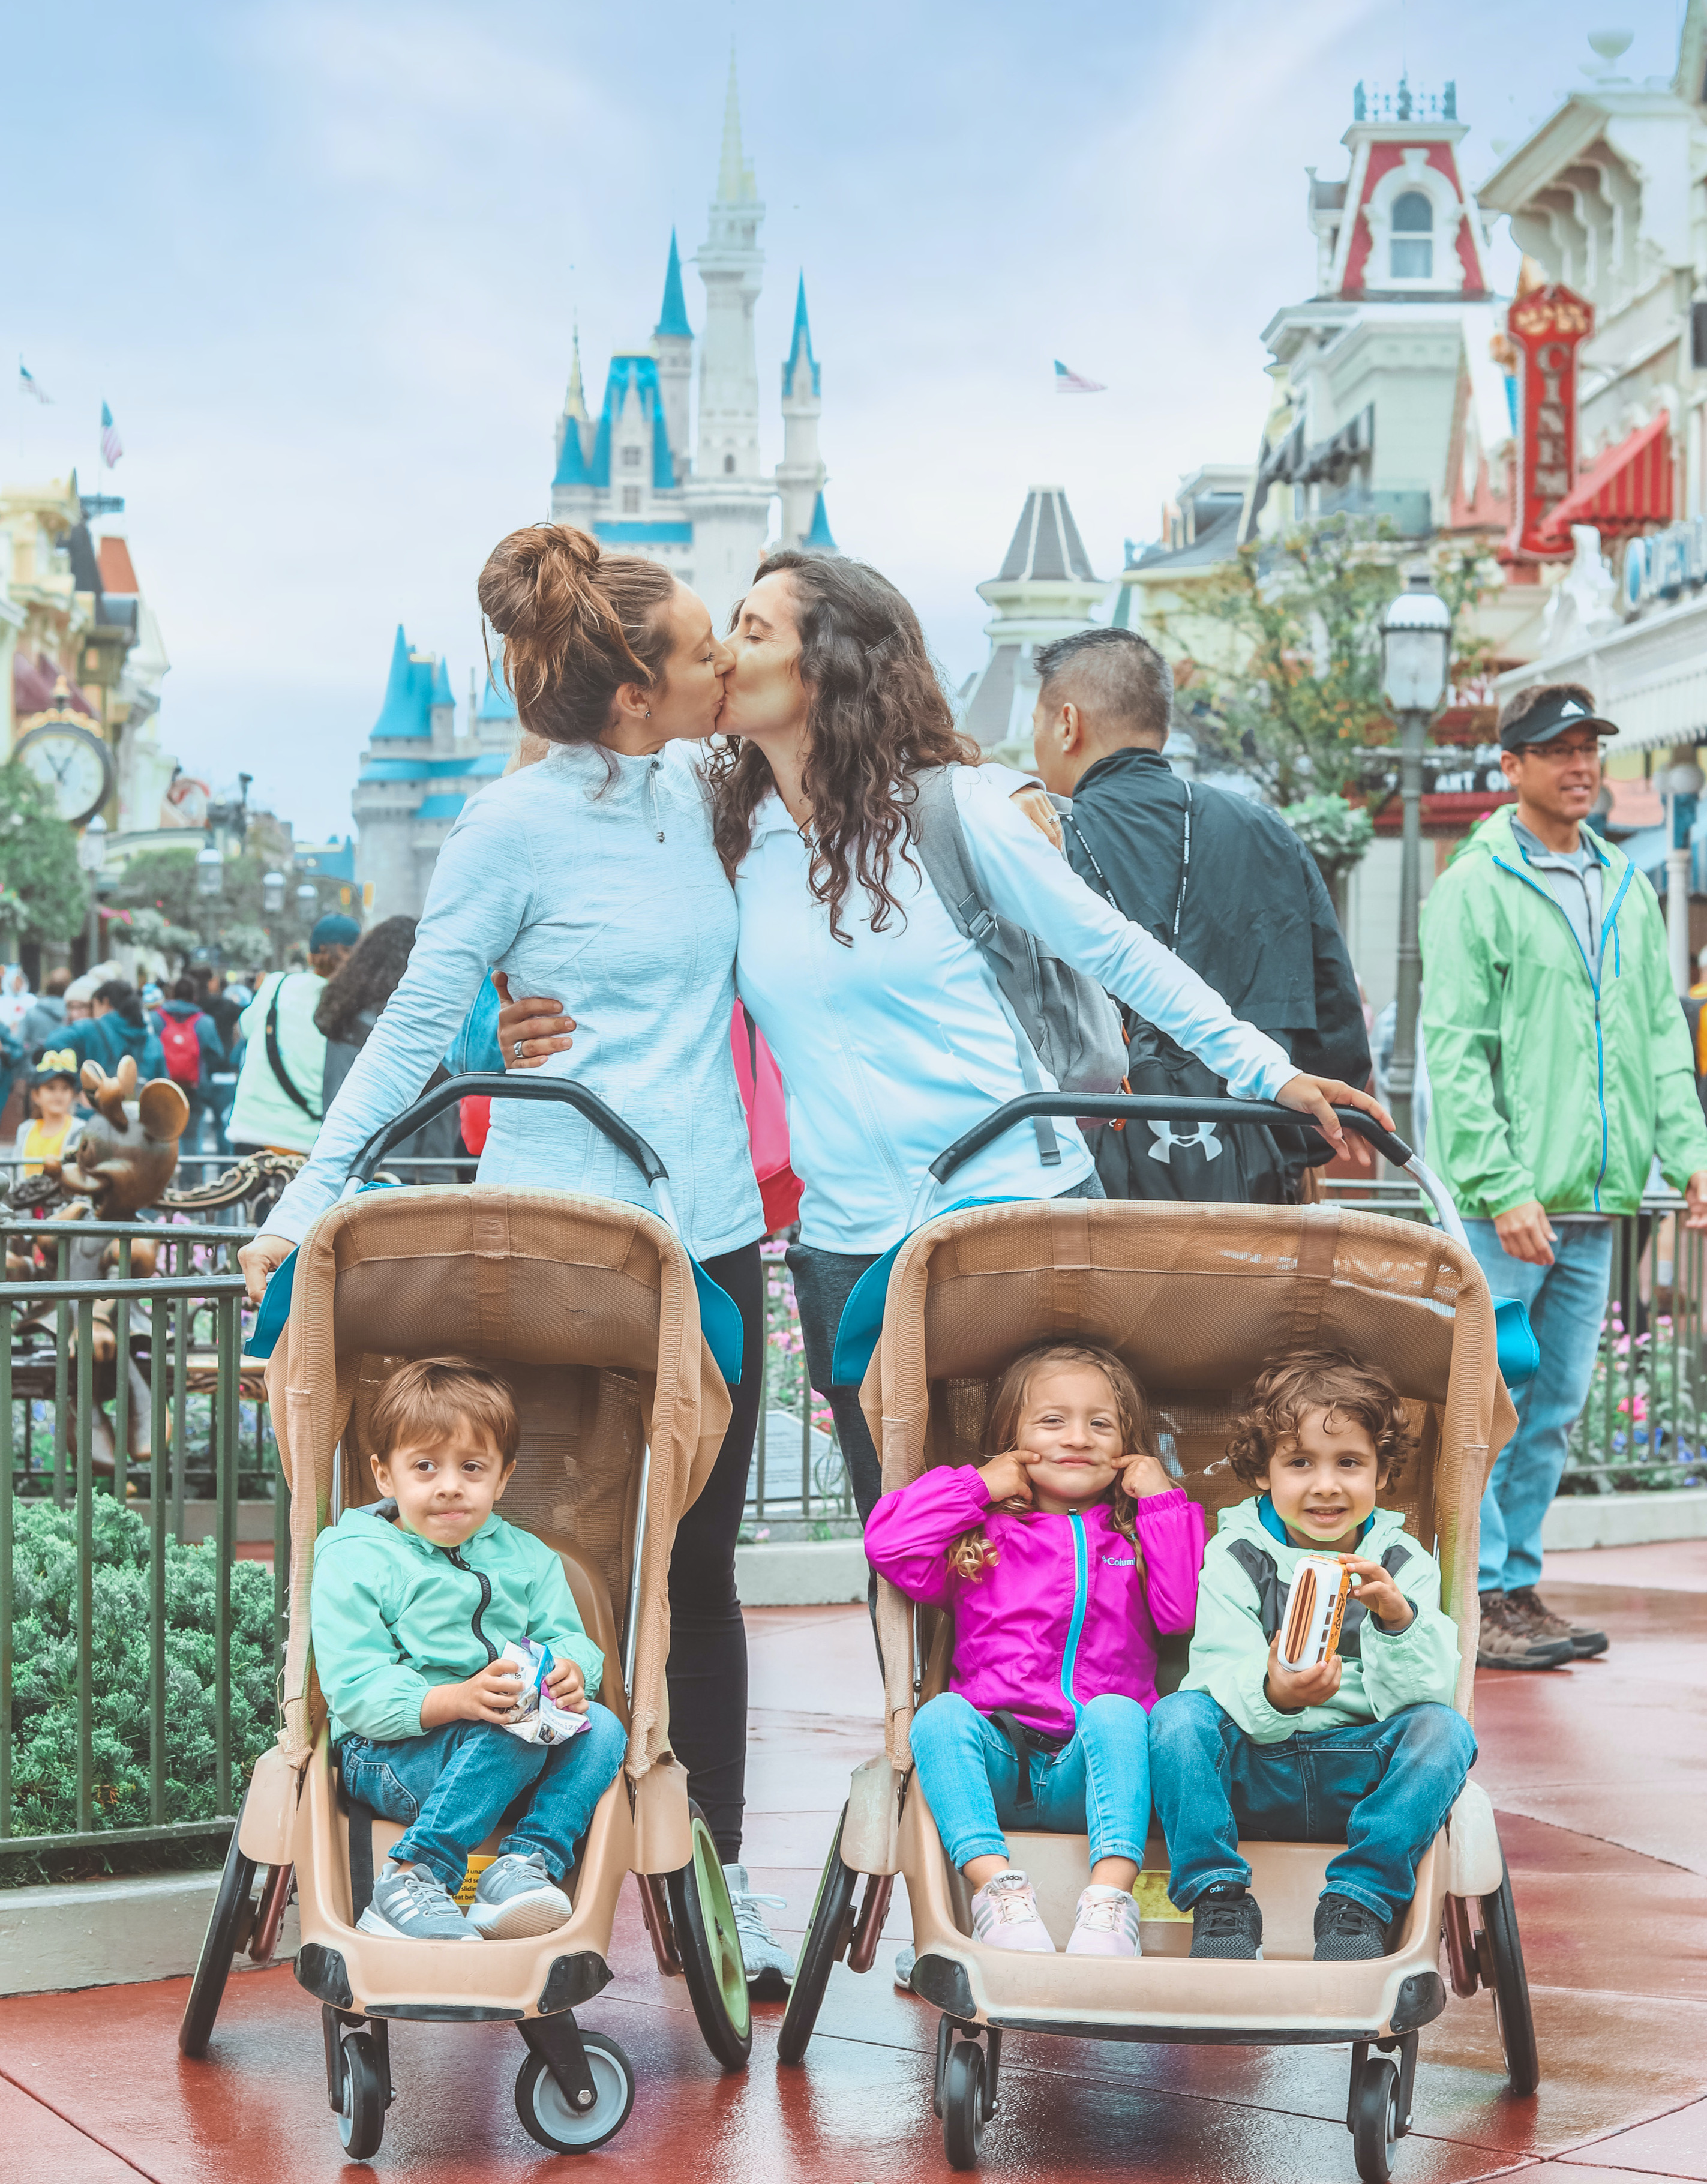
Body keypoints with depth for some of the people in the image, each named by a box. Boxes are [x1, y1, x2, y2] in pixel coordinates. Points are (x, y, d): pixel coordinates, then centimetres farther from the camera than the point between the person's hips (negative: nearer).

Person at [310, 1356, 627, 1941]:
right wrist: (456, 1701, -32)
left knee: (602, 1729, -20)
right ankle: (412, 1879, -32)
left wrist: (570, 1673, -22)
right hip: (387, 1753, -5)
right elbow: (356, 1691, -15)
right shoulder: (351, 1562, -5)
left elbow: (570, 1640, 6)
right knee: (509, 1740, -33)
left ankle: (526, 1861, -32)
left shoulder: (526, 1558, 14)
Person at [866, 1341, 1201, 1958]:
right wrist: (976, 1487, 7)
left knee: (1116, 1712, -32)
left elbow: (1181, 1610, 0)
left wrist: (1163, 1502, 4)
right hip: (996, 1765, 1)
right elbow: (890, 1547, 1)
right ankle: (995, 1883, -43)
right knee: (941, 1714, -30)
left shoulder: (1136, 1535, 19)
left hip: (1086, 1772, 0)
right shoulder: (984, 1535, 18)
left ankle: (1111, 1893, -45)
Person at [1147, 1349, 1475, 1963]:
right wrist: (1274, 1696, -37)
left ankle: (1359, 1900, -23)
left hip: (1363, 1774, 1)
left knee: (1444, 1729, -26)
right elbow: (1220, 1676, -13)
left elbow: (1423, 1695, -8)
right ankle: (1219, 1898, -21)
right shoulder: (1235, 1558, 1)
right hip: (1252, 1770, -1)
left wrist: (1398, 1618, -29)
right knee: (1178, 1716, -28)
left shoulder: (1403, 1563, 4)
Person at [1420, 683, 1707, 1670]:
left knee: (1556, 1406, 10)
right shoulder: (1475, 888, -5)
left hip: (1595, 1199, 6)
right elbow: (1454, 1052, -10)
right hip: (1504, 1206, -6)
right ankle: (1478, 1601, 2)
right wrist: (1502, 1186, -17)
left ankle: (1518, 1587, 19)